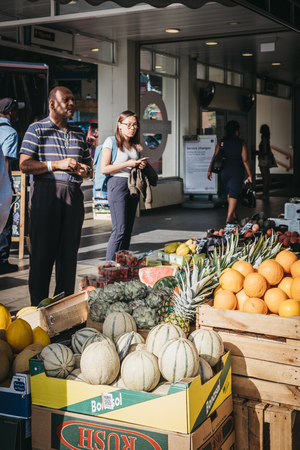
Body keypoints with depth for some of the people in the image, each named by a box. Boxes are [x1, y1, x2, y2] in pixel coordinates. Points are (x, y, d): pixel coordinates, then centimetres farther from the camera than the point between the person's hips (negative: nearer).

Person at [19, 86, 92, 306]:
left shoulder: (79, 134, 18)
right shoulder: (37, 129, 2)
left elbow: (88, 163, 27)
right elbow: (25, 165, -7)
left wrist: (85, 170, 3)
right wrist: (57, 164, -14)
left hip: (73, 194, 5)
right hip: (46, 194, -5)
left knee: (69, 250, 6)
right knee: (43, 251, -2)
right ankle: (39, 305, 7)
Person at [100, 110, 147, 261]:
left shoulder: (136, 145, 17)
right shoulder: (111, 142, -3)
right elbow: (104, 168, -9)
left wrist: (141, 165, 5)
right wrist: (127, 164, -13)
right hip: (118, 184, -7)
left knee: (128, 230, 7)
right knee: (119, 230, -12)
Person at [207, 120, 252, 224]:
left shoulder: (221, 142, 1)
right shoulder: (241, 143, -6)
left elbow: (215, 157, -2)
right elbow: (245, 160, -8)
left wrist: (209, 170, 4)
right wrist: (249, 175, -3)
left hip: (224, 171, 4)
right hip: (237, 171, -3)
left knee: (229, 192, 20)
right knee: (234, 193, -2)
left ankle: (234, 215, 28)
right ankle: (229, 217, -12)